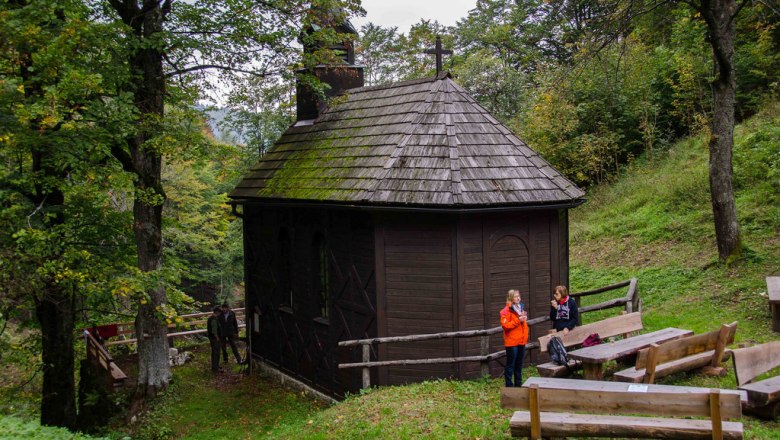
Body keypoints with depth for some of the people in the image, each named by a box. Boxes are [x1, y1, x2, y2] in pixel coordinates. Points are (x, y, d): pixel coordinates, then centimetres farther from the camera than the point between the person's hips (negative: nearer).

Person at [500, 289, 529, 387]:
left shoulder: (520, 308, 16)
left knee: (519, 365, 13)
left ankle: (518, 384, 21)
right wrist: (518, 320, -20)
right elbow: (505, 325, -19)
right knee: (510, 365, -4)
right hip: (512, 342, -8)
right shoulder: (506, 311, -9)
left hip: (521, 341, 8)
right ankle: (509, 385, 0)